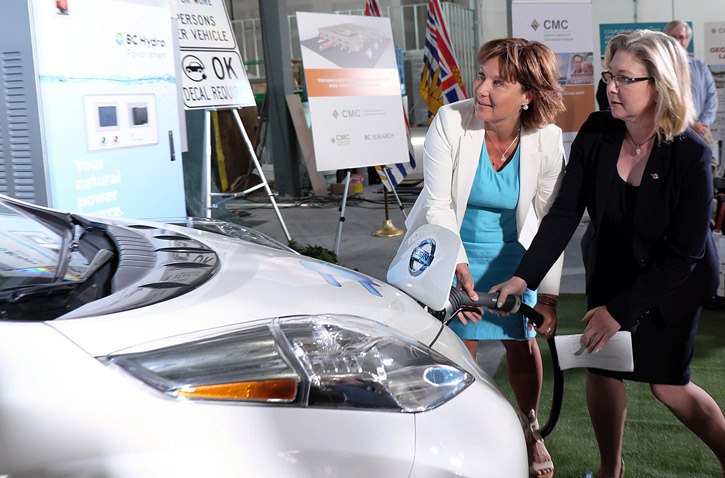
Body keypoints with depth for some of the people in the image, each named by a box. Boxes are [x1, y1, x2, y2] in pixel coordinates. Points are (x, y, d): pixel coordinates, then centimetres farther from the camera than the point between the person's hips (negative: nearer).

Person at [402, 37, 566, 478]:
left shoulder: (546, 138, -19)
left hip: (510, 253, 2)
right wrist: (458, 265, -32)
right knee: (461, 346, 1)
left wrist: (549, 292, -12)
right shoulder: (451, 121, -25)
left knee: (522, 342, 8)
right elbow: (437, 204, -21)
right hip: (449, 248, -1)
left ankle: (531, 431, 35)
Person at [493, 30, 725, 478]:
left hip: (674, 279, -3)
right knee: (601, 366, 4)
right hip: (610, 268, 4)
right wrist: (524, 277, -26)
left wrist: (621, 310, -24)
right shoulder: (596, 133, -17)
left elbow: (682, 253, -23)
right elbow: (564, 214, -16)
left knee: (667, 381, 4)